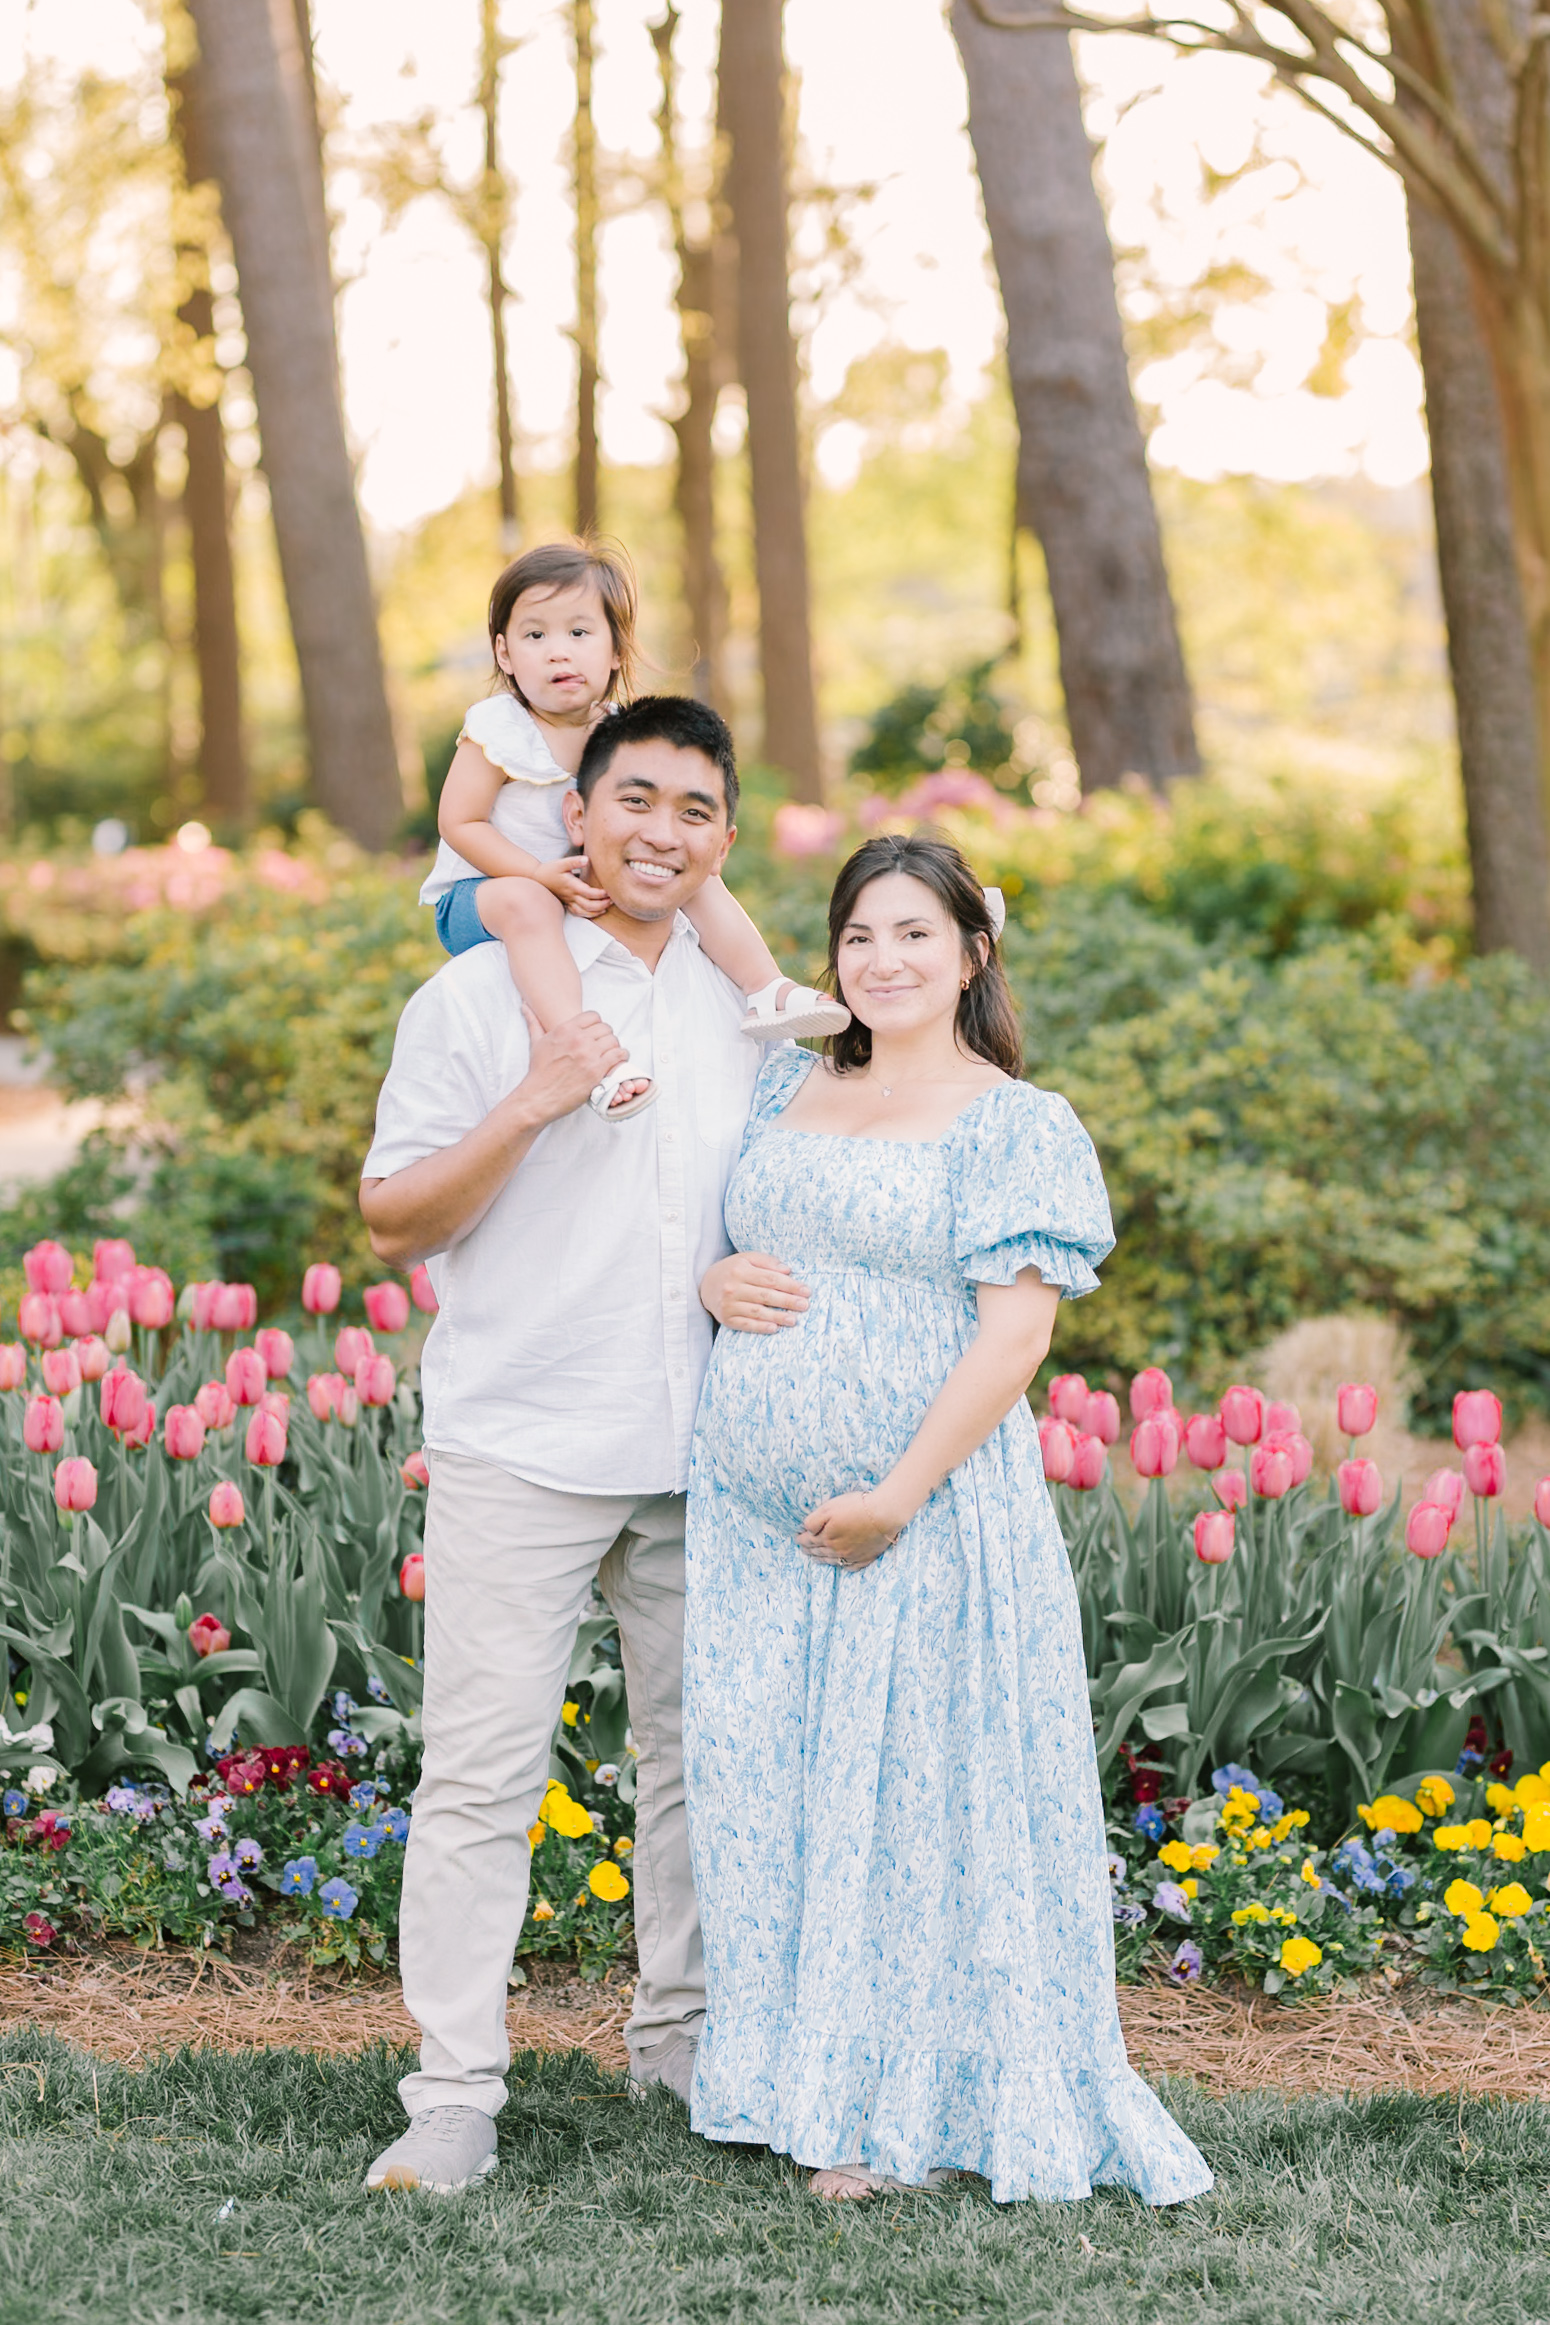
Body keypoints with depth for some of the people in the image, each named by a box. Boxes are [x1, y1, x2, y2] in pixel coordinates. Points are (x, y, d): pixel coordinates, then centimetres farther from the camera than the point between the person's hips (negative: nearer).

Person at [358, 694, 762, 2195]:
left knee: (703, 1757, 12)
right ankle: (453, 2099, 1)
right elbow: (396, 1224, -5)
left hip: (705, 1454, 4)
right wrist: (530, 1107, -17)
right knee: (483, 1776, -5)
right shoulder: (478, 998, -2)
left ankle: (683, 2034, 28)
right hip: (520, 1451, -4)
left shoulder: (748, 1012, 11)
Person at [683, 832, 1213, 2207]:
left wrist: (903, 1491, -19)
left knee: (912, 1796, -1)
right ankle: (805, 2083, 19)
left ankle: (910, 2108, 10)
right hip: (757, 1514, 6)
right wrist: (711, 1283, -2)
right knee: (763, 1791, 7)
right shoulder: (787, 1089, 15)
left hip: (923, 1516, -5)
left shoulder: (1019, 1127, -2)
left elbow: (1017, 1328, -11)